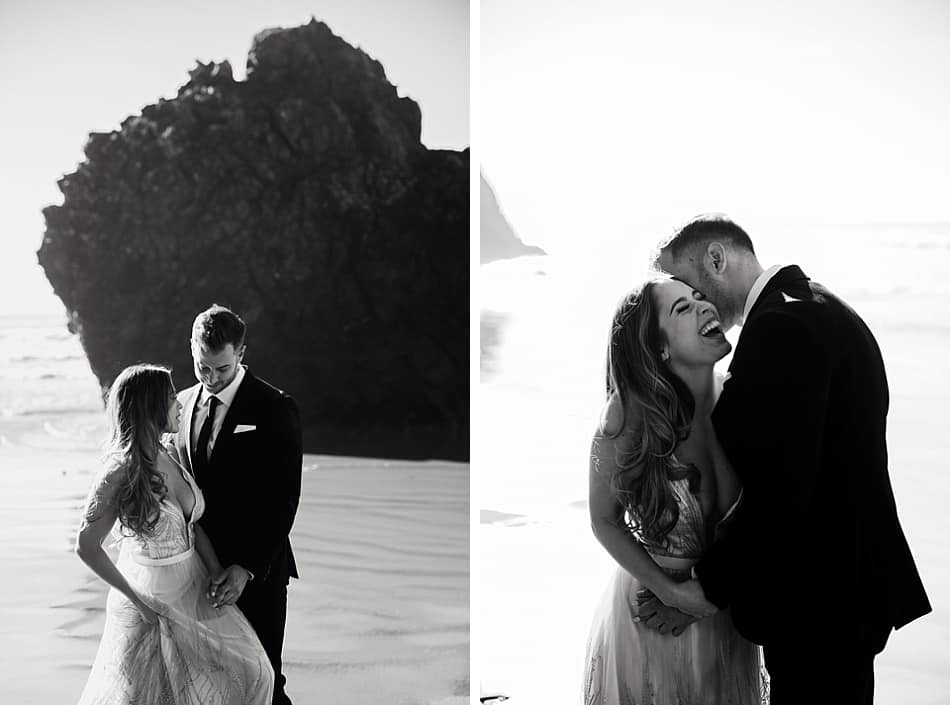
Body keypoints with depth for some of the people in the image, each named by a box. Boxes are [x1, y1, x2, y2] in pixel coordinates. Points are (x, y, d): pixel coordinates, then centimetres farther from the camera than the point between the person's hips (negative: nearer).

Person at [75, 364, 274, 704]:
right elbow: (86, 546, -20)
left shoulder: (169, 457, -3)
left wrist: (218, 574, -6)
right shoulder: (121, 474, -25)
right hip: (151, 599, -7)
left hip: (195, 587, 7)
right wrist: (135, 598, -14)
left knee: (248, 673, 11)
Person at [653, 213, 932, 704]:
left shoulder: (781, 325, -19)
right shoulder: (815, 305, 13)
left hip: (820, 600, -10)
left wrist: (707, 587, -15)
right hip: (849, 581, 10)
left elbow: (778, 491, -25)